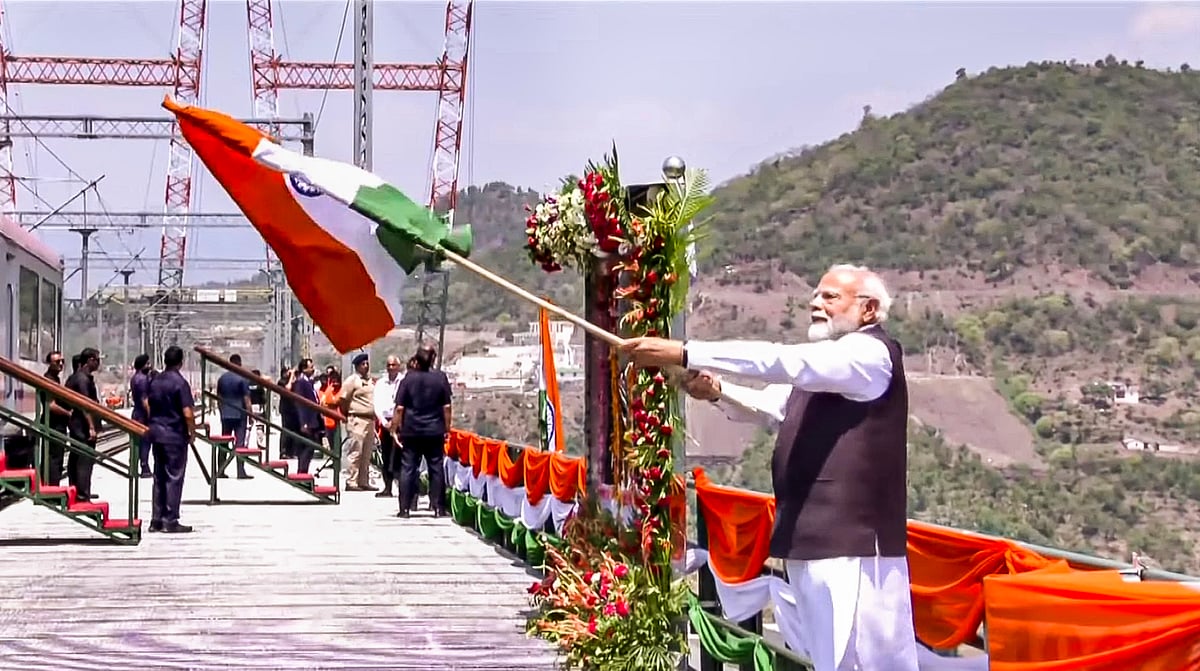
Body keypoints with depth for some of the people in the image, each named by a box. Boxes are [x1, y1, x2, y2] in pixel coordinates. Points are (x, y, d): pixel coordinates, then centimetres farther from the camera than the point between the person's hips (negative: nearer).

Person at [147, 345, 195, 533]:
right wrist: (192, 432, -5)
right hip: (174, 434, -7)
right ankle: (171, 520, -2)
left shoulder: (154, 381, 8)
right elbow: (187, 413, -18)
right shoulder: (180, 383, -14)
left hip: (156, 432, 7)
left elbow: (148, 406, 13)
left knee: (159, 477, 12)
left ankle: (156, 519, 13)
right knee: (174, 477, -2)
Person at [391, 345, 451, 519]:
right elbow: (446, 406, -2)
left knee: (407, 469, 3)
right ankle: (438, 507, 6)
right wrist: (447, 429, 7)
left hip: (411, 431, 0)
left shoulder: (409, 378, -5)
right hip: (435, 432, 1)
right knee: (436, 468, 7)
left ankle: (405, 508, 2)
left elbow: (399, 408, -6)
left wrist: (395, 428, 1)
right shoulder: (440, 377, -3)